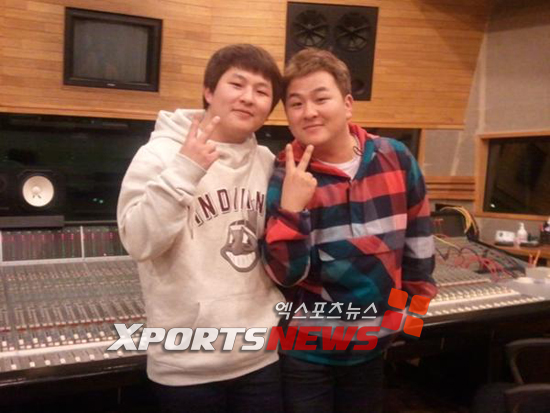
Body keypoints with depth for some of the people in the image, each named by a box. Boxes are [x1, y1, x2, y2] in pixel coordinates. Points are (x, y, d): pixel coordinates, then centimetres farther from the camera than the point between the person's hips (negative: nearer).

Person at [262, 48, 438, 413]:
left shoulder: (396, 159, -7)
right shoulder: (283, 178, -14)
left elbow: (418, 237, 6)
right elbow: (284, 275, -17)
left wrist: (416, 301, 10)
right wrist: (291, 209, -30)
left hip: (373, 344, 3)